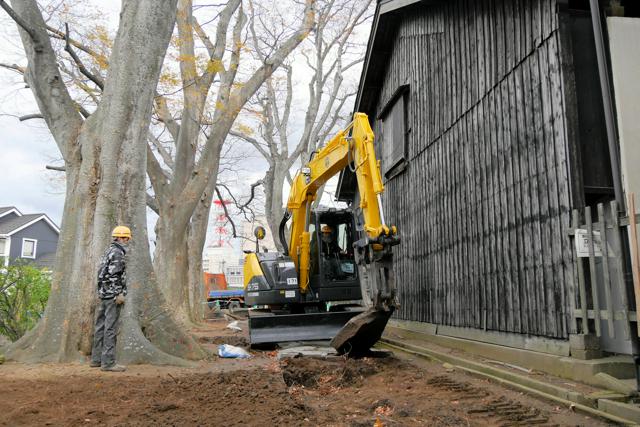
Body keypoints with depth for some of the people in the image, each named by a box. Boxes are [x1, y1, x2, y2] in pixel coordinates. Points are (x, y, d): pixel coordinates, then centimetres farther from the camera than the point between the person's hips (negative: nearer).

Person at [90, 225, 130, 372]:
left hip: (103, 294, 10)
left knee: (100, 326, 12)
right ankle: (108, 362, -6)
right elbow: (113, 275, -20)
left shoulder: (108, 250, 17)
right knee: (110, 328, -8)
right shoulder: (117, 252, -12)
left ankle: (97, 359, 19)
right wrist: (120, 294, -19)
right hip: (112, 294, -10)